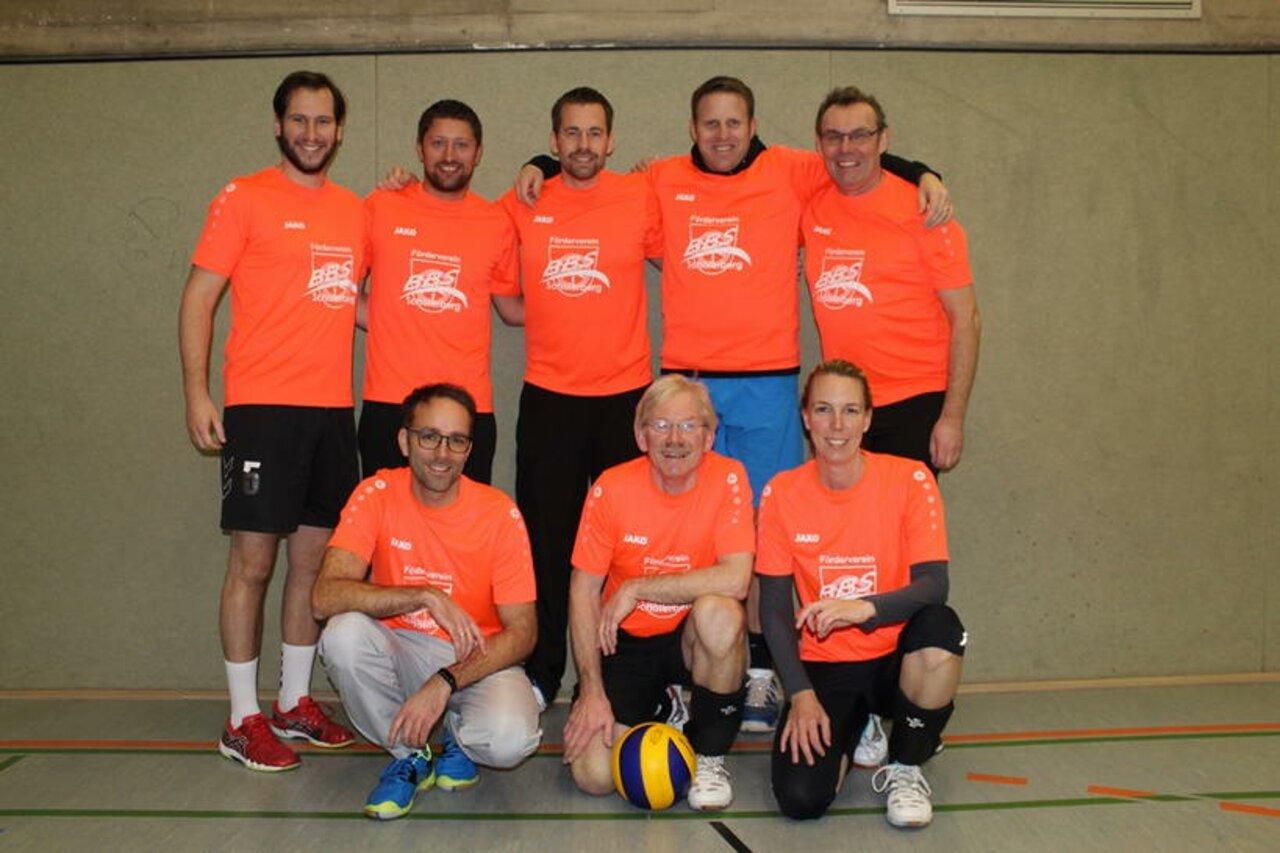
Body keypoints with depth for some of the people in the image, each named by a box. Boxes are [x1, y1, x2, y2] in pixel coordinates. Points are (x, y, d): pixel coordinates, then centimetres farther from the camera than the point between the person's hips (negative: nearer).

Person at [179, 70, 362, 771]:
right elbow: (198, 297, -3)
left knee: (314, 558, 10)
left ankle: (294, 702, 23)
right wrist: (196, 393, -11)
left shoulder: (354, 211, 14)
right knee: (253, 561, -2)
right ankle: (242, 720, 9)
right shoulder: (244, 199, -1)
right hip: (261, 406, -5)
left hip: (332, 408, 5)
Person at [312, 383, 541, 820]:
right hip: (400, 651, 2)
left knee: (509, 739, -32)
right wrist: (425, 595, -31)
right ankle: (409, 756, -4)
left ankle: (459, 736, 8)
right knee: (343, 633, -30)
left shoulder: (500, 514, -13)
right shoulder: (377, 494, -10)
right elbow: (325, 597, -22)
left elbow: (521, 633, -12)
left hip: (478, 660, -1)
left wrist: (444, 683, -25)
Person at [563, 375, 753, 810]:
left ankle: (709, 754, -9)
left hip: (695, 640, -1)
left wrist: (635, 588, -22)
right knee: (592, 773, -15)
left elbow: (735, 579, -26)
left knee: (719, 612, -35)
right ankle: (653, 710, 22)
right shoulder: (612, 488, -11)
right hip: (625, 642, 1)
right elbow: (583, 591, -5)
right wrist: (592, 690, -12)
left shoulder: (728, 478, -14)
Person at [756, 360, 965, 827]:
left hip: (895, 659, 0)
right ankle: (848, 731, 17)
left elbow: (934, 584, -18)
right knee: (800, 797, -21)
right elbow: (774, 607, -3)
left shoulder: (909, 480, -9)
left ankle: (904, 768, -7)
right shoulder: (781, 493, -5)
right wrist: (801, 694, -14)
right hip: (823, 667, 1)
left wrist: (865, 608, -36)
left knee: (941, 628, -35)